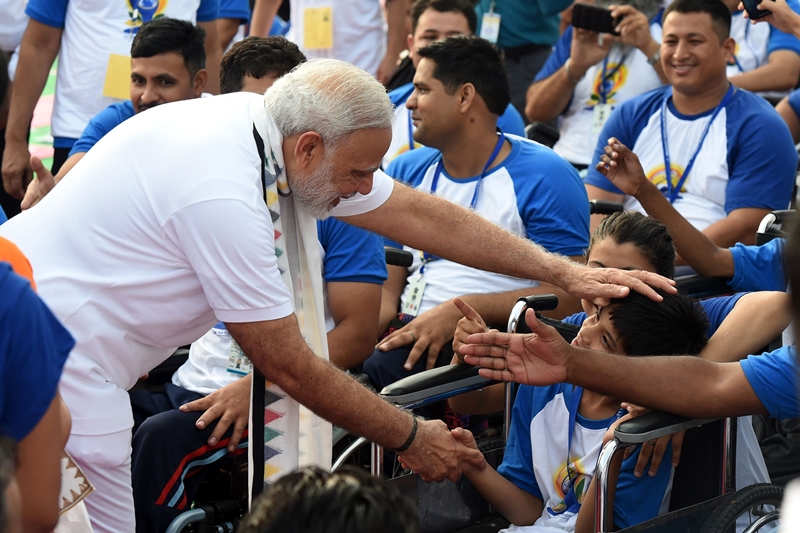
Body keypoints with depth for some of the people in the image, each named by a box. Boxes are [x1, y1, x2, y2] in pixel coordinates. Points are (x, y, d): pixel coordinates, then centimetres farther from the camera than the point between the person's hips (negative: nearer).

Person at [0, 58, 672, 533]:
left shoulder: (276, 125, 0)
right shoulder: (222, 195, -26)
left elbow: (418, 214, 6)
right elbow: (290, 367, -18)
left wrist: (564, 271, 5)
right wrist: (411, 438, -7)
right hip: (56, 349, -10)